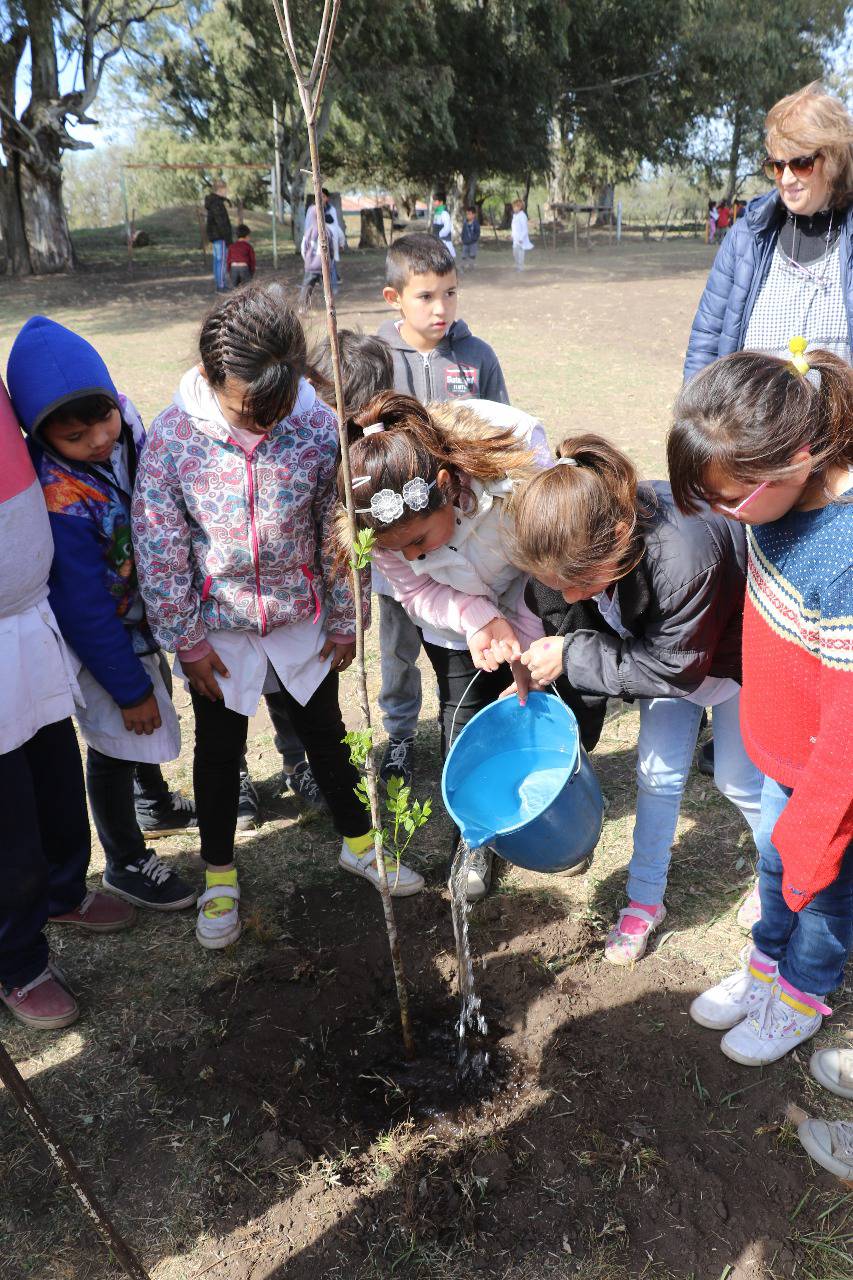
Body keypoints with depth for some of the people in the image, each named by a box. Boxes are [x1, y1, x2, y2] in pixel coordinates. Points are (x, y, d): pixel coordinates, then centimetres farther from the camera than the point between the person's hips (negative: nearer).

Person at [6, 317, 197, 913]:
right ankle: (126, 862, 34)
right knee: (118, 742, 11)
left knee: (155, 720, 27)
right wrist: (128, 688, -15)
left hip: (143, 618, 7)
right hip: (100, 642, -7)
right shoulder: (60, 500, -34)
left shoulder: (125, 423, -14)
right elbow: (85, 609, -25)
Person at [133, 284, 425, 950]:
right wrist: (188, 642, -9)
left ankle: (358, 842, 41)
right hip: (217, 630, -1)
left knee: (325, 731, 18)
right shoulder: (173, 436, -19)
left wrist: (345, 622, 0)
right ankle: (220, 875, 36)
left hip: (302, 622, 1)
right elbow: (160, 550, -12)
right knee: (220, 748, 15)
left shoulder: (320, 428, -16)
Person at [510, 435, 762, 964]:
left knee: (739, 778, 8)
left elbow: (675, 668, -32)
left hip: (727, 655, -5)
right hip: (662, 642, 5)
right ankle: (645, 900, 26)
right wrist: (543, 669, -15)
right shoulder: (582, 534, -27)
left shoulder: (687, 557, -47)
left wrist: (572, 657, -32)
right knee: (658, 773, 8)